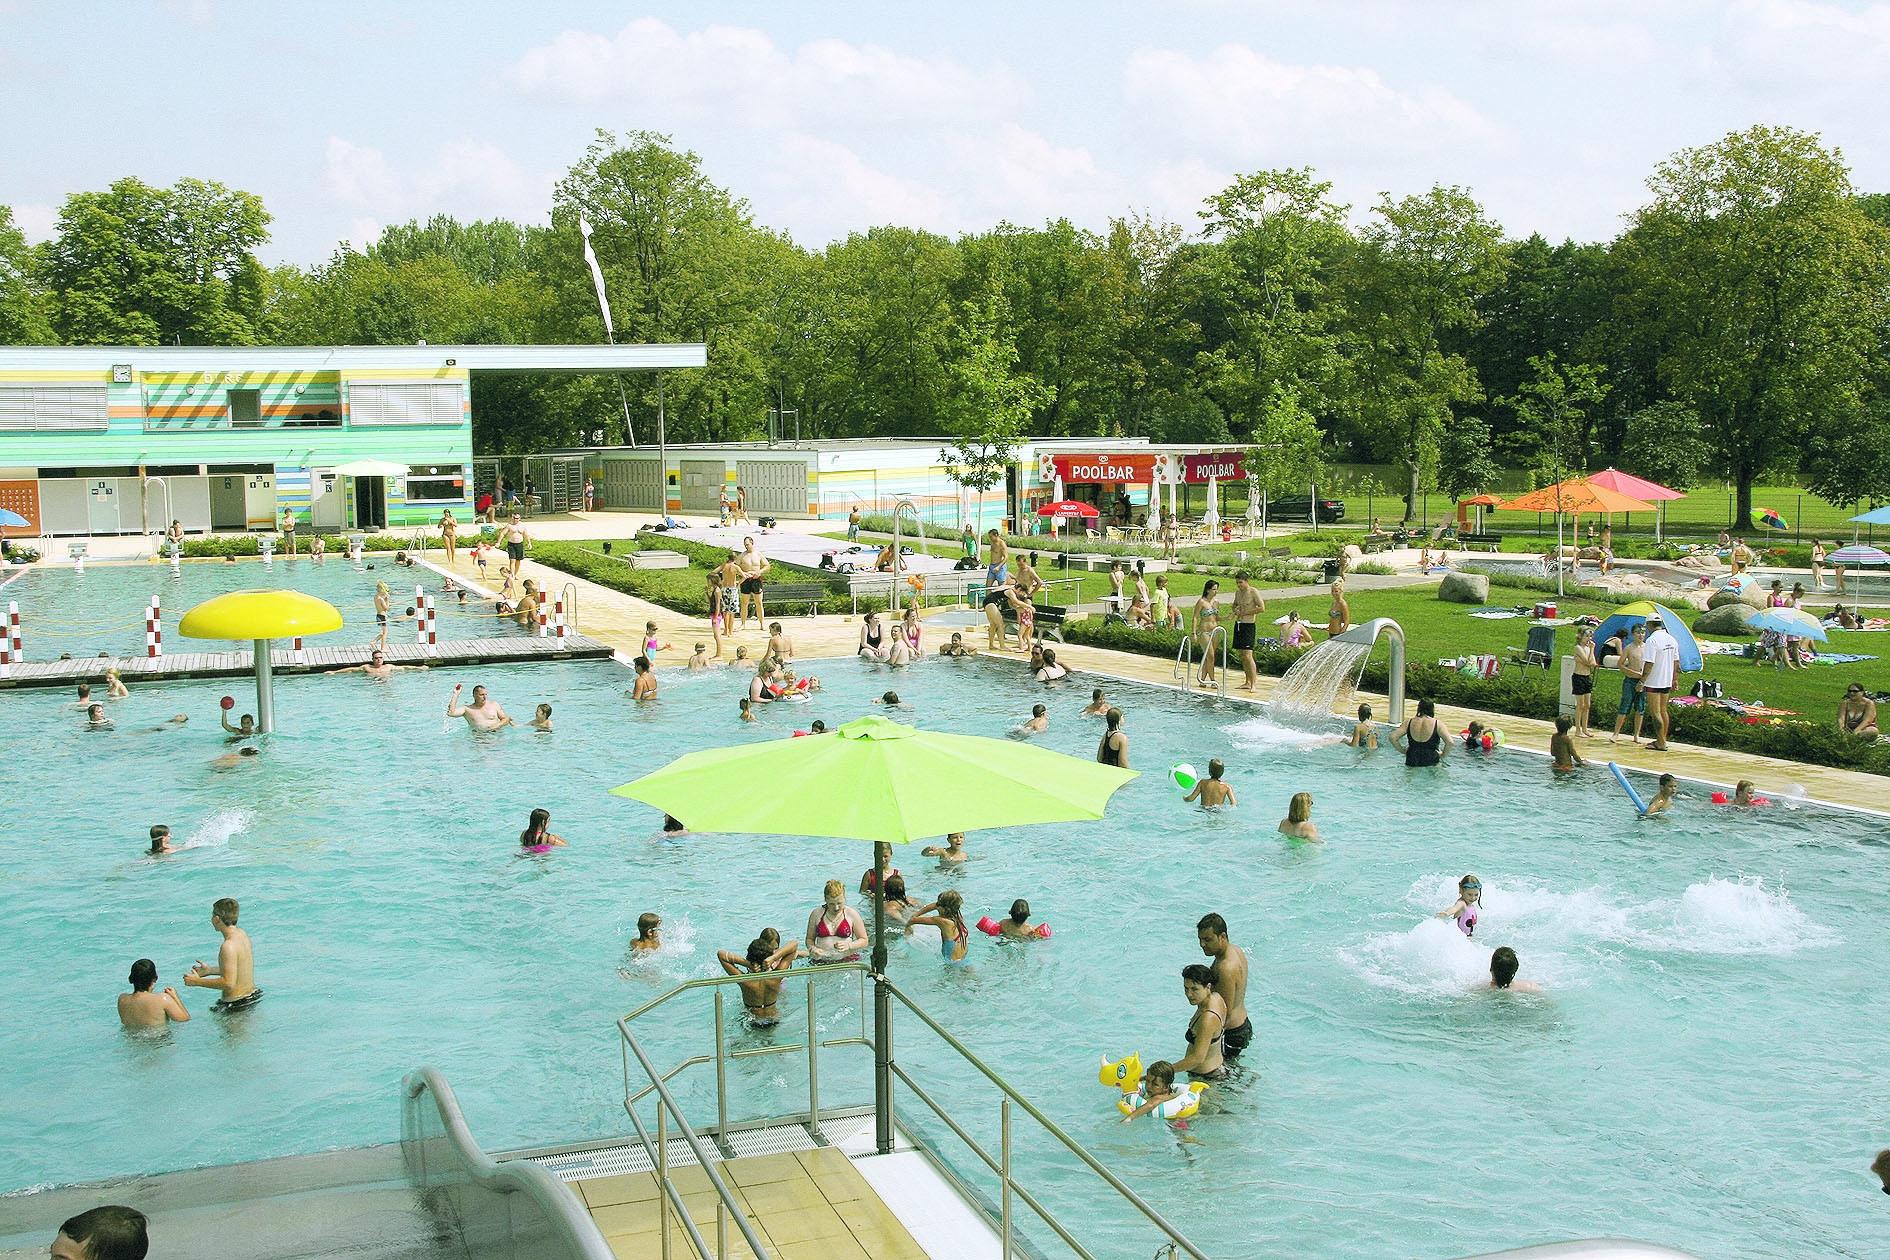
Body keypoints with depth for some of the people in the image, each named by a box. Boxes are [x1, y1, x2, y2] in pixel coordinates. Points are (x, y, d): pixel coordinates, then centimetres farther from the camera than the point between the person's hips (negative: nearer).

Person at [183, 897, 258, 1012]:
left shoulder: (228, 946, -23)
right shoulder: (242, 934, 6)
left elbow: (229, 983, -26)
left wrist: (197, 982, -17)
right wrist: (210, 970, 21)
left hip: (236, 1004, -9)